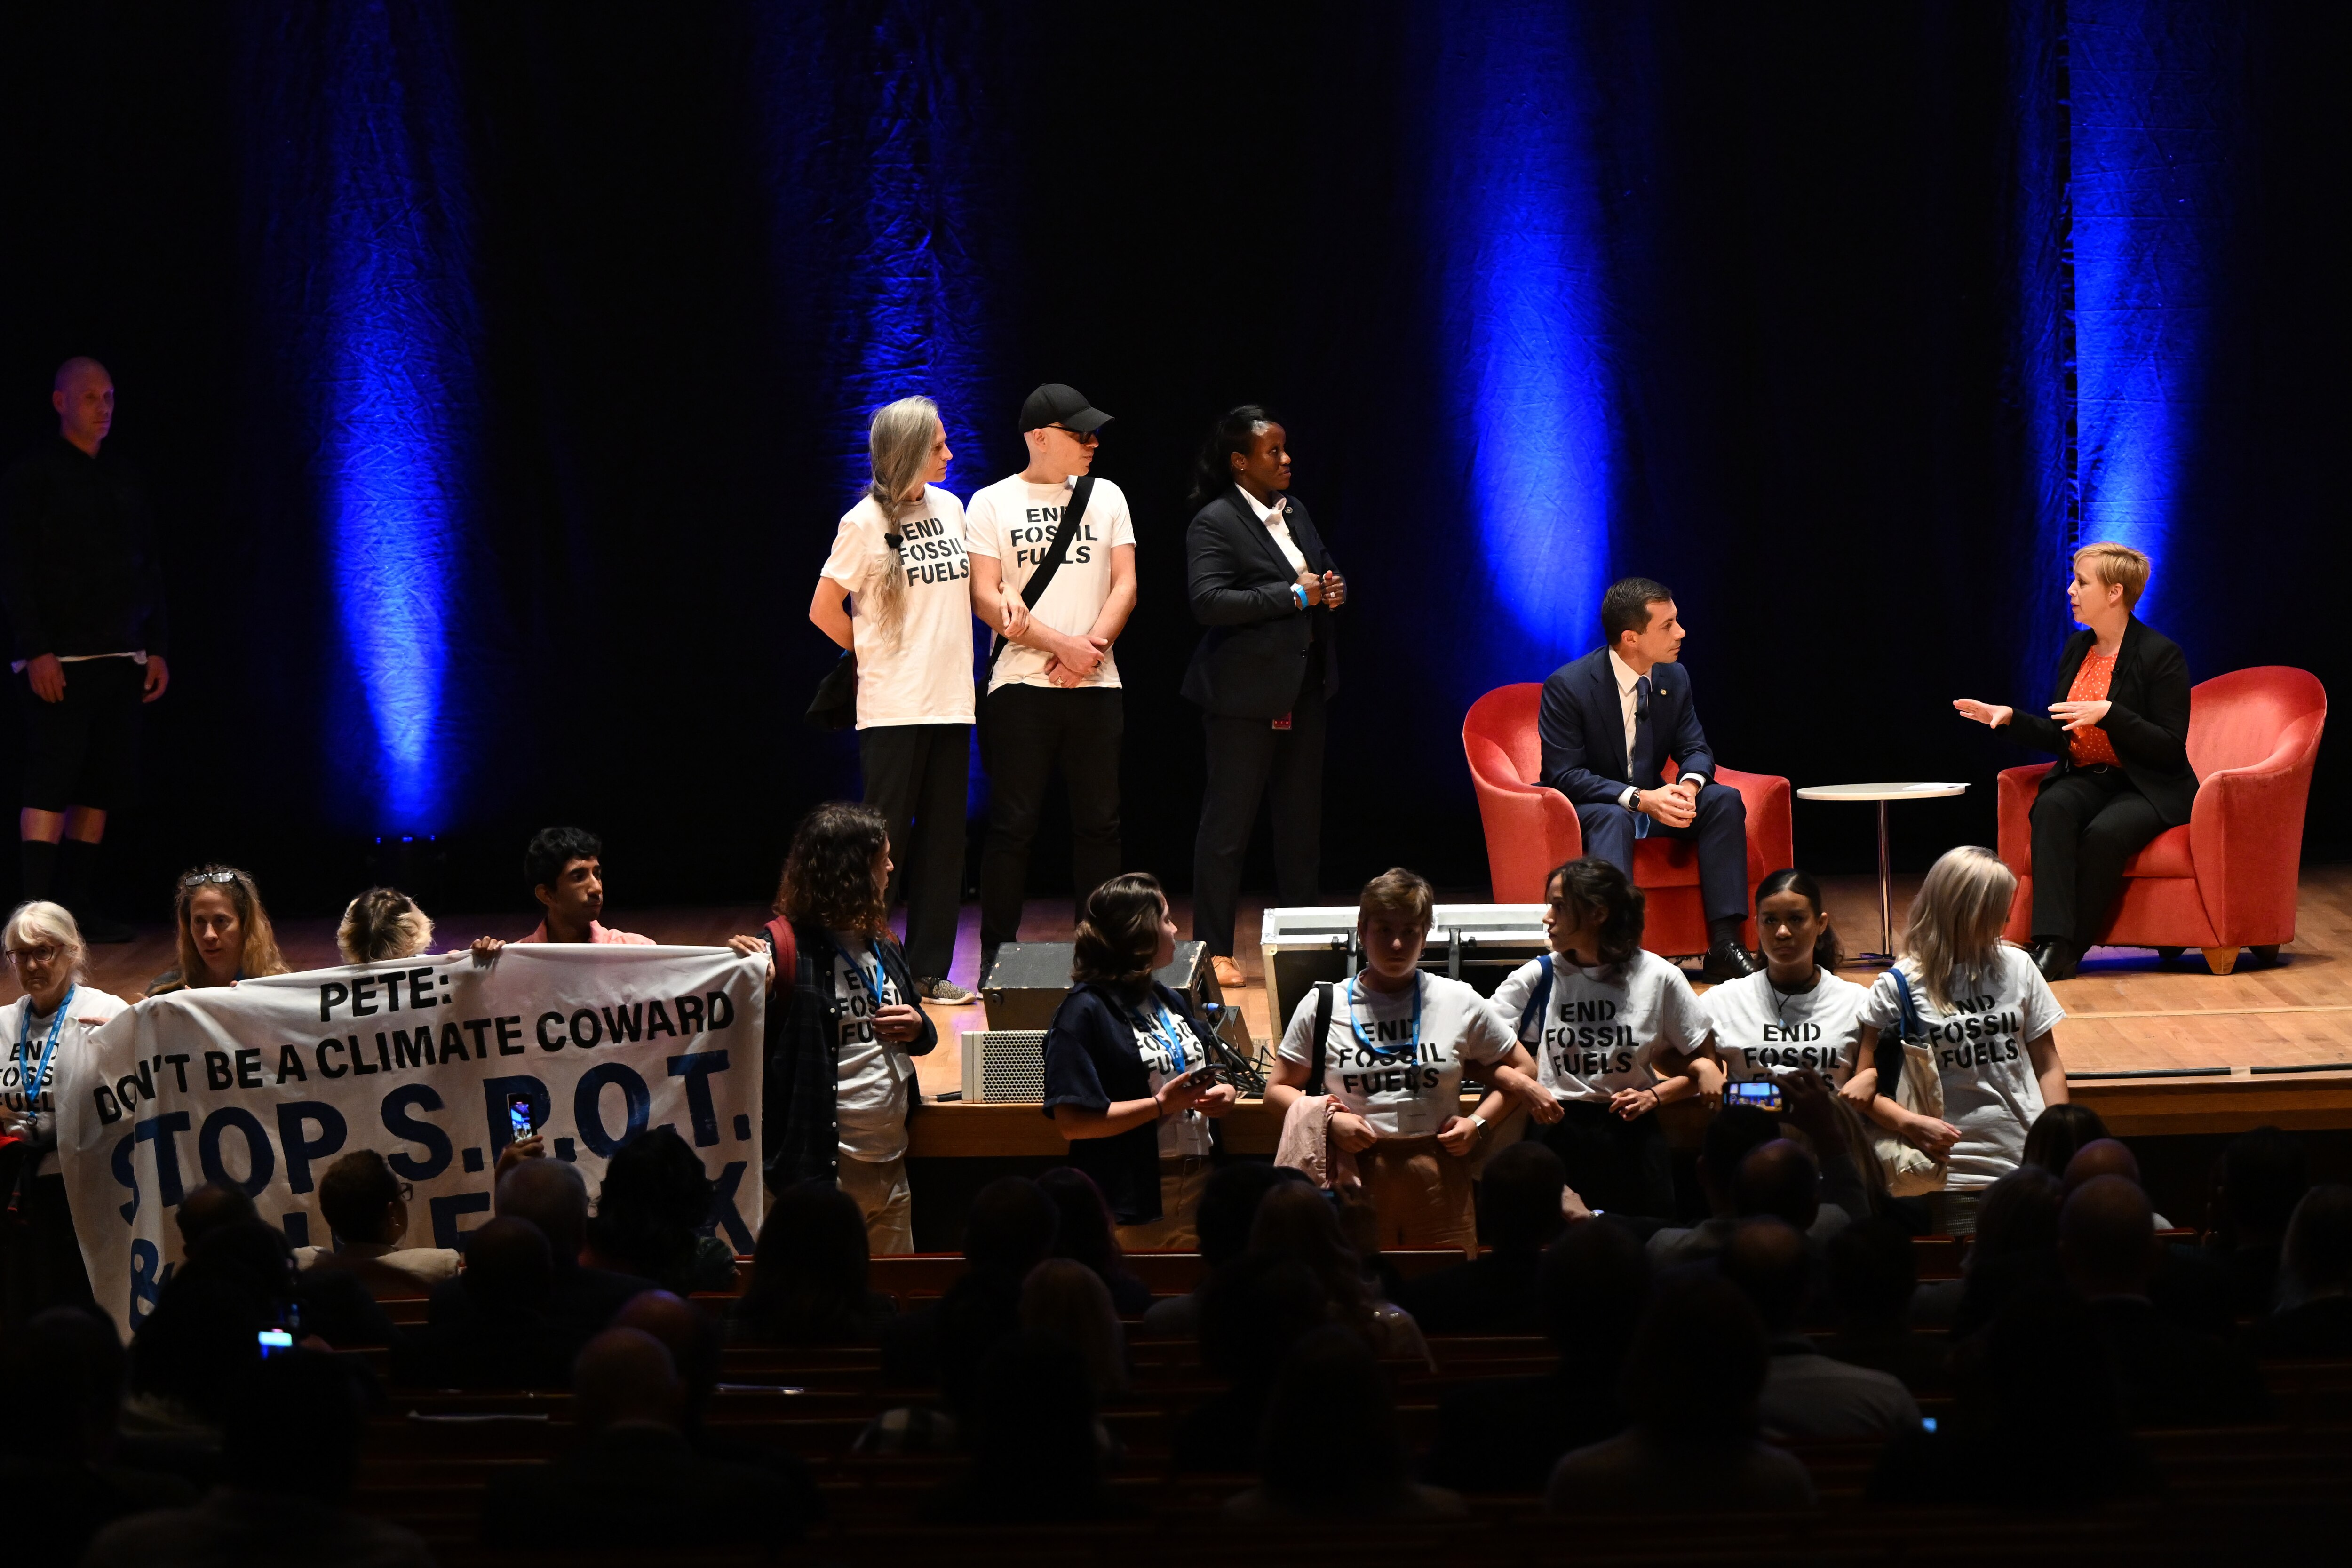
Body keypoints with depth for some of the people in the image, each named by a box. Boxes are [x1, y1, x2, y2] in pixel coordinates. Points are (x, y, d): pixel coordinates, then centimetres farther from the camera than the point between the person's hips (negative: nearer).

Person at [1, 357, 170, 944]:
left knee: (101, 786, 4)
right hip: (60, 663, -6)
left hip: (121, 661, 6)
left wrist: (158, 649, 10)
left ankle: (79, 904, 9)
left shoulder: (125, 483, 15)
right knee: (50, 785, -9)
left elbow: (150, 571, 17)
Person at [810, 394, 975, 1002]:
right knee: (885, 839, -2)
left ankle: (929, 969, 13)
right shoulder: (865, 523, -9)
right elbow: (824, 610, -5)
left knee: (943, 838, 7)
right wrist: (877, 655, 3)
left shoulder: (950, 509, 8)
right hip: (891, 707, -6)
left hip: (950, 701, 6)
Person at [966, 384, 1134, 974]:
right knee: (1013, 825, -3)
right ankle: (997, 958, 4)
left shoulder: (1106, 497, 12)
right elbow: (986, 599, -6)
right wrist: (1062, 644, -14)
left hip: (1096, 685, 3)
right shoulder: (991, 504, 1)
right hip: (1020, 684, -3)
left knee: (1099, 824, 4)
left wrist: (1092, 648, -11)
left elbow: (1124, 586, 6)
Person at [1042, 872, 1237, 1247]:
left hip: (1199, 1186, 8)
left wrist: (1224, 1093, 4)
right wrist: (1162, 1106, -21)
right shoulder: (1085, 1012, -11)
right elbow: (1071, 1121, -19)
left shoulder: (1170, 1002, 18)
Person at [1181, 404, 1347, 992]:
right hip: (1245, 695, -8)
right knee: (1228, 822, -2)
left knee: (1302, 817, 12)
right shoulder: (1214, 523, -11)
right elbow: (1207, 601, -22)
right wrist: (1293, 595, -20)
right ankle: (1215, 950, 3)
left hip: (1303, 688, 8)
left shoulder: (1294, 511, 14)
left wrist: (1332, 591, 2)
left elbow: (1324, 569, 27)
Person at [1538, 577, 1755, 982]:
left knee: (1725, 800, -19)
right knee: (1612, 819, -39)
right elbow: (1564, 775, -21)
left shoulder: (1674, 678, 1)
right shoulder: (1567, 686, -18)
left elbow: (1695, 749, 4)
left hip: (1653, 803, 6)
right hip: (1589, 809, -6)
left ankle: (1723, 945, -24)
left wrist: (1689, 785, -23)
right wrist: (1638, 799, -34)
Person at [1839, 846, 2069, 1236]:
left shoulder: (2017, 968, 9)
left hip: (2031, 1162, 3)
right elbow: (1860, 1086, -2)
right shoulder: (1898, 988, -2)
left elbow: (2048, 1067, 11)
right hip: (1956, 1173, -3)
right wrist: (1909, 1122, -20)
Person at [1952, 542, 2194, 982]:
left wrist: (2108, 713, -23)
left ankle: (2071, 949, -24)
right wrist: (2010, 718, 1)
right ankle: (2051, 940, -41)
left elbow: (2170, 748, -13)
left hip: (2149, 790, -5)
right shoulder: (2076, 649, 12)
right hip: (2087, 780, 5)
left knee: (2104, 832, -36)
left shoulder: (2161, 655, -9)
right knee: (2051, 809, -30)